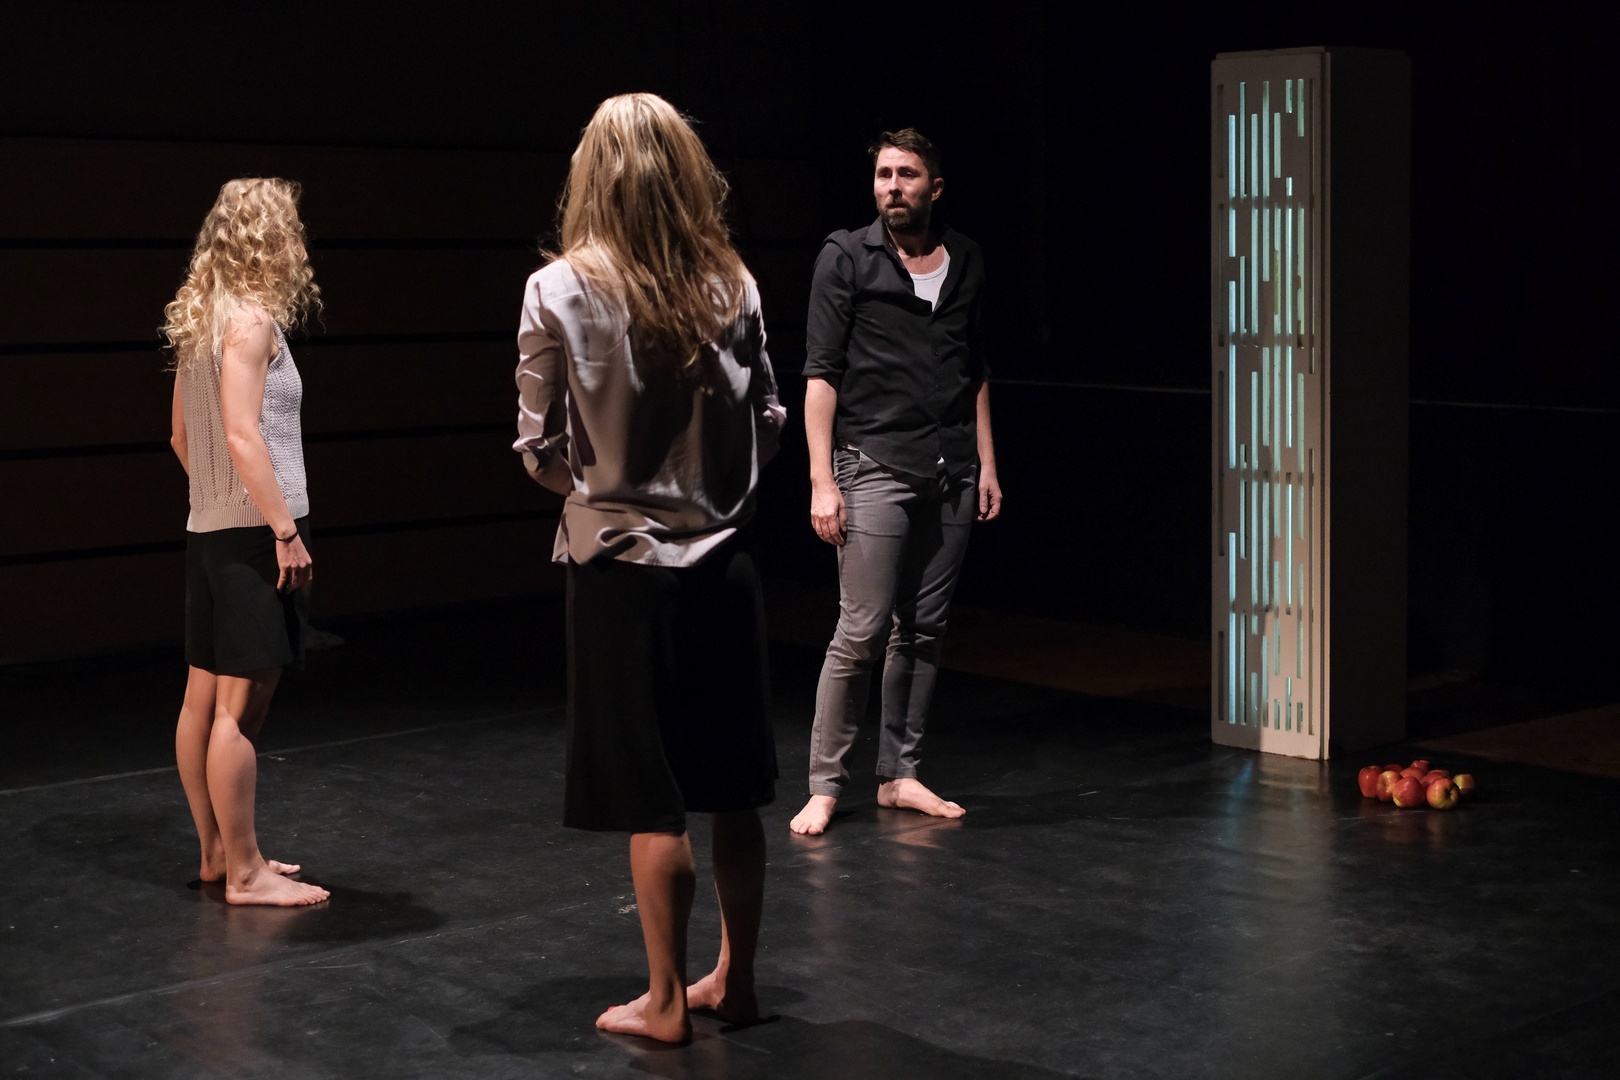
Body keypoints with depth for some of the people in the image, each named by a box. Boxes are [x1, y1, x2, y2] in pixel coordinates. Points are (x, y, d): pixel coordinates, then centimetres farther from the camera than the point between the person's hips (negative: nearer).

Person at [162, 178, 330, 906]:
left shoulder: (198, 319, 14)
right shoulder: (251, 318, -14)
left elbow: (181, 435, 19)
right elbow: (242, 435, -21)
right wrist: (285, 529, -20)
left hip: (208, 528, 10)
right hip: (251, 531, -10)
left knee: (205, 697, 13)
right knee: (242, 705, -6)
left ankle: (218, 850, 24)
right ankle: (245, 872, -2)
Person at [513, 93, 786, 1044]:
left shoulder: (562, 290, -11)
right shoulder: (731, 285, -1)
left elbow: (541, 449, -7)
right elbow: (768, 423, 5)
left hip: (624, 564, -3)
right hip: (724, 559, 4)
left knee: (654, 804, 5)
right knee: (732, 793, 14)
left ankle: (667, 1002, 14)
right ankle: (735, 981, 25)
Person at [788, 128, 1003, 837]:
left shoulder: (965, 262, 11)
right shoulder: (846, 259, -3)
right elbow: (820, 375, -6)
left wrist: (986, 463, 12)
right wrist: (821, 481, -11)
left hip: (951, 474, 5)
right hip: (875, 467, -5)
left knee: (923, 631, 7)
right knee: (862, 631, -9)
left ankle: (898, 775, 17)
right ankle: (825, 784, 0)